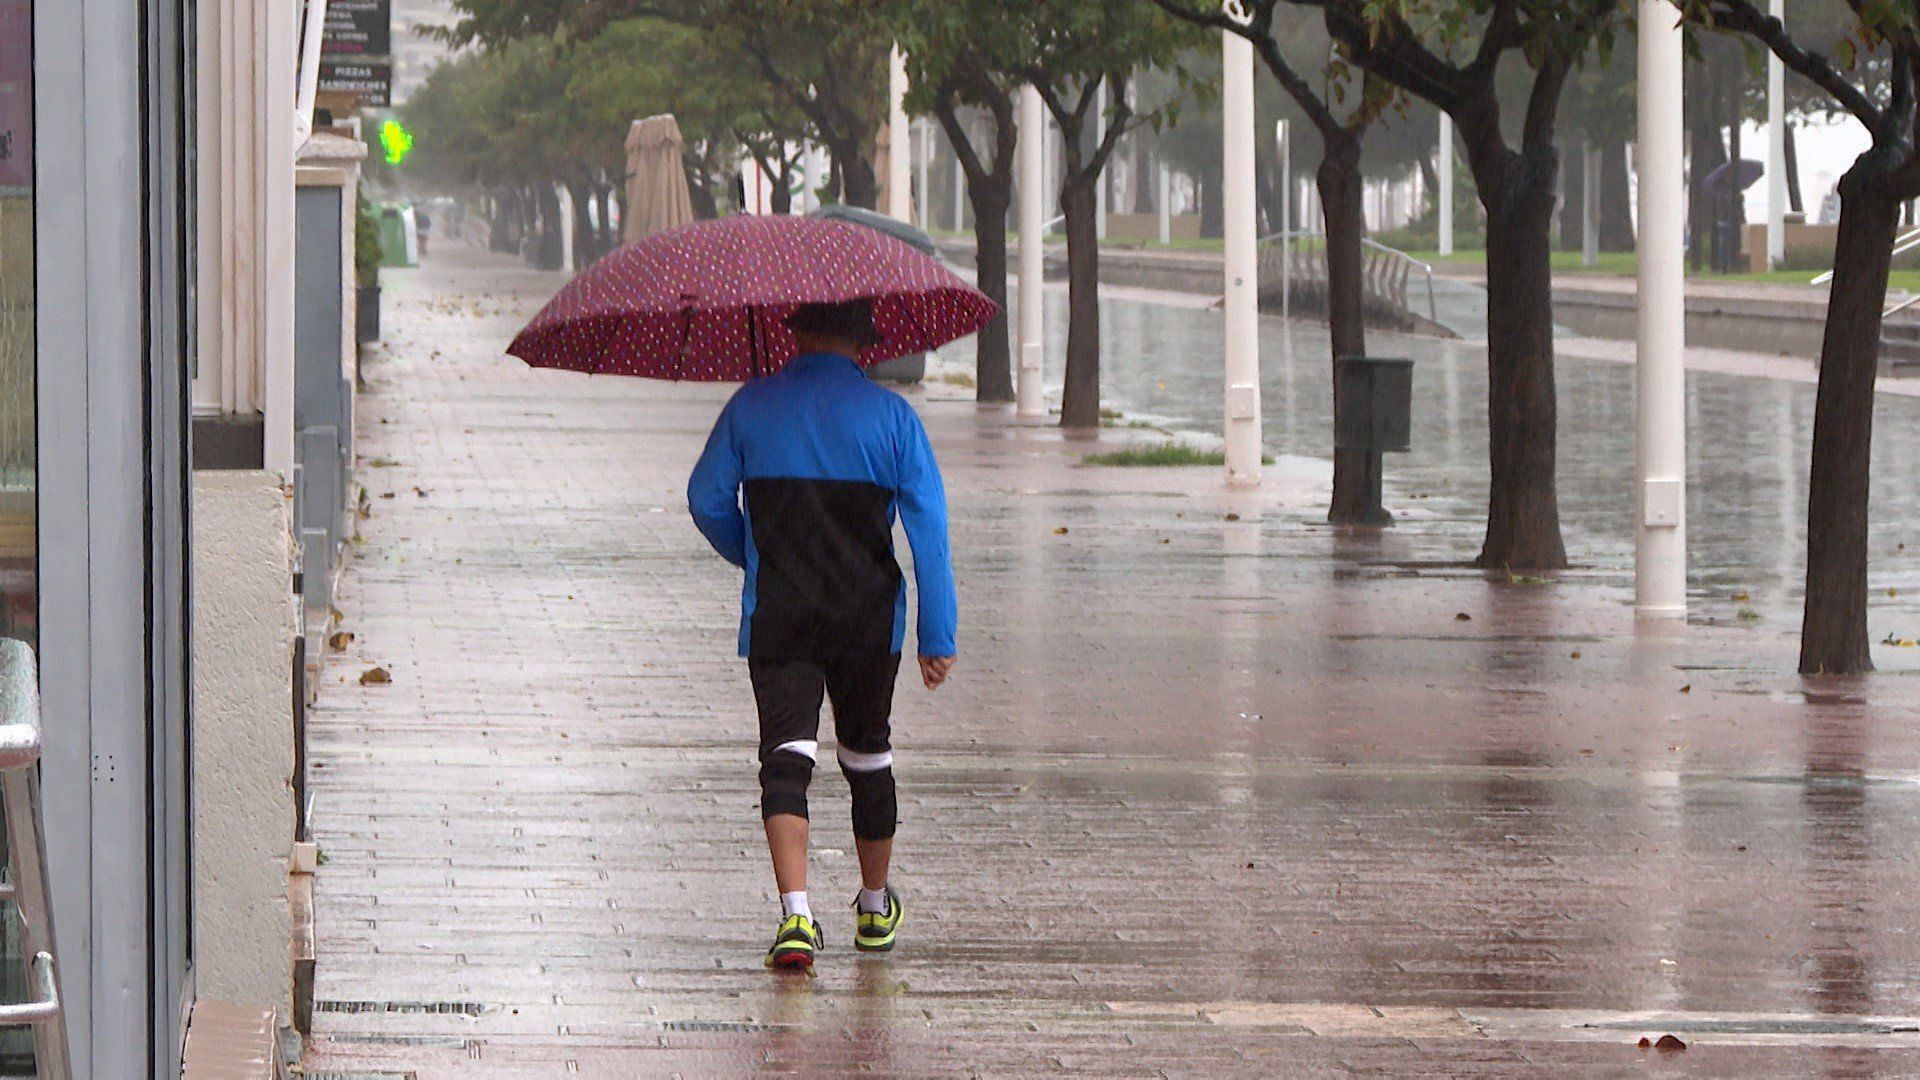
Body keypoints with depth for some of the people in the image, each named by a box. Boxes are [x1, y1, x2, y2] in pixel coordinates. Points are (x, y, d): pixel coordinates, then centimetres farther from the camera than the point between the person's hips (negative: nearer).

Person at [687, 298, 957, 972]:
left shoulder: (752, 407, 1)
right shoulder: (891, 416, -2)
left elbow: (708, 500, 7)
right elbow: (929, 529, -6)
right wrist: (939, 636, -3)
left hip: (776, 619, -1)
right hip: (869, 617, 1)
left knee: (786, 756, -7)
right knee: (868, 753, 18)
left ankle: (796, 915, -27)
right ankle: (875, 910, 34)